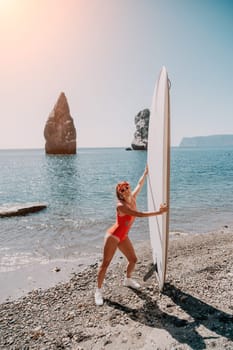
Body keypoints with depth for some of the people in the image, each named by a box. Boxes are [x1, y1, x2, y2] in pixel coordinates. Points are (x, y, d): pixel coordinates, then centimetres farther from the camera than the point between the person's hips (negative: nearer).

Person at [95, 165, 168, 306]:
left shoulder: (133, 198, -3)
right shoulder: (121, 206, -25)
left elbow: (140, 184, 13)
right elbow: (140, 214, -30)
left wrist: (146, 172, 19)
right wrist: (159, 212, -27)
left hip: (123, 237, 8)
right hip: (113, 236, -8)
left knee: (133, 259, 14)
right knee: (105, 264, -2)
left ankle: (128, 280, 41)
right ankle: (99, 290, 14)